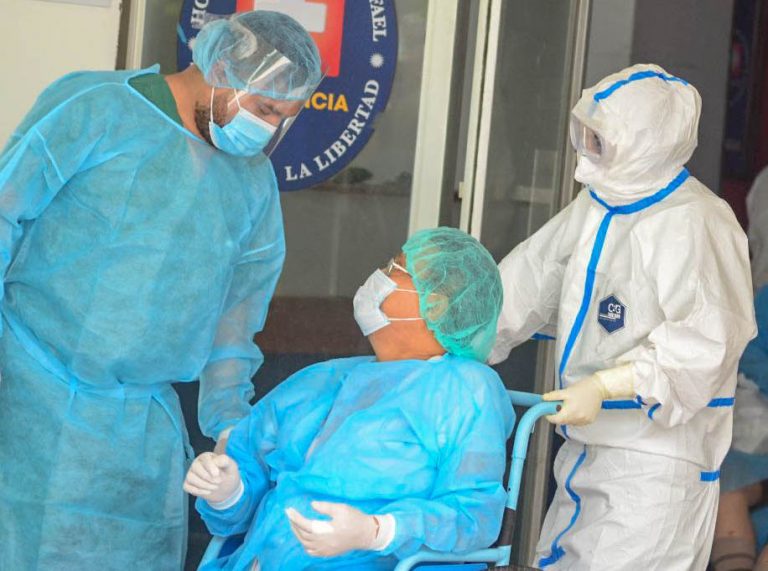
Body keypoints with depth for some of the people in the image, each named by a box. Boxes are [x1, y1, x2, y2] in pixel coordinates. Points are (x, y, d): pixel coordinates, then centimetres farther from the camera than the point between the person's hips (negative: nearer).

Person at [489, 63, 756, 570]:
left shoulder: (692, 223, -19)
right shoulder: (596, 206, 9)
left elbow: (705, 341, -28)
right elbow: (525, 285, 14)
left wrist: (603, 386, -33)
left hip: (658, 456, -9)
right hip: (588, 445, 9)